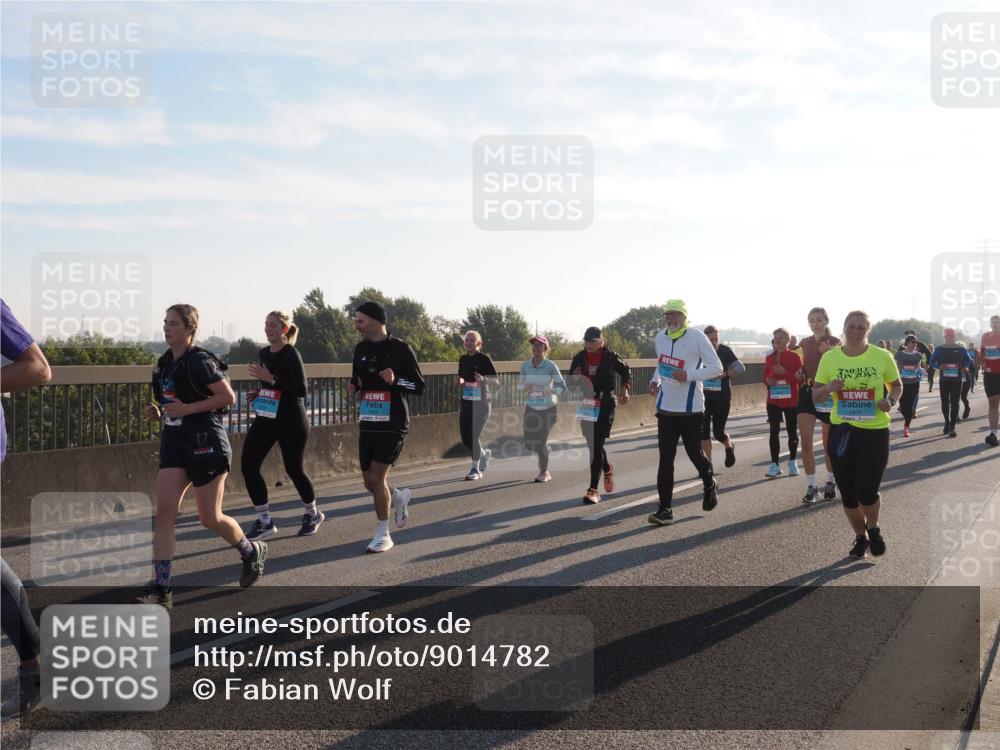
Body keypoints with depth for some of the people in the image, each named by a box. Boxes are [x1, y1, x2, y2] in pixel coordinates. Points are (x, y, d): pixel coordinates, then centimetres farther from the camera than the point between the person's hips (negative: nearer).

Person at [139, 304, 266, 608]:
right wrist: (159, 410, 4)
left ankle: (252, 551, 31)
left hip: (205, 443, -7)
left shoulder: (199, 361, -14)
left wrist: (187, 408, -20)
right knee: (164, 514, -5)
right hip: (174, 441, 7)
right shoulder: (165, 363, 10)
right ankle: (161, 589, -2)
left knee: (210, 518, 3)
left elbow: (228, 397, -18)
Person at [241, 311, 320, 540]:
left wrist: (271, 378, -26)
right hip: (265, 418, 7)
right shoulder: (263, 354, 9)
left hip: (291, 420, -7)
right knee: (248, 466, -4)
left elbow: (301, 389, -21)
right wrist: (257, 394, 5)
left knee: (294, 469, 2)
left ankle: (312, 513, 29)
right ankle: (264, 521, 7)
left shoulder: (291, 354, -13)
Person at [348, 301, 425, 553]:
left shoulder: (400, 348, -8)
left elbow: (419, 386, -6)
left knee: (377, 477, -12)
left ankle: (383, 534, 3)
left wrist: (395, 380, -23)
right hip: (368, 423, 6)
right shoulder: (361, 348, 9)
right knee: (370, 482, 9)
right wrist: (353, 386, -2)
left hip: (393, 424, -6)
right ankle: (399, 497, 41)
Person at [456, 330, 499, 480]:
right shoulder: (463, 359, 9)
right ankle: (485, 454, 33)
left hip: (481, 403, -6)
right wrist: (459, 380, -2)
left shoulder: (484, 359, -7)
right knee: (465, 438, 4)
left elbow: (496, 382, -9)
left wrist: (483, 379, -27)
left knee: (474, 436, -10)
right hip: (466, 402, 6)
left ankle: (476, 469, 7)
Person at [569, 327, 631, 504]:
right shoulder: (579, 358, 4)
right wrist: (575, 378, -11)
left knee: (596, 445, -10)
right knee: (593, 444, 14)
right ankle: (607, 469, 44)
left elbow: (626, 370, 14)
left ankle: (593, 488, -8)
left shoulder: (610, 357, -4)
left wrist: (625, 388, 2)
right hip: (585, 406, 4)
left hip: (605, 406, -4)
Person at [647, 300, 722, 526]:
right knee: (665, 459, -2)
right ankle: (665, 509, 0)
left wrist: (689, 376, -22)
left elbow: (717, 368, -10)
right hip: (666, 408, 4)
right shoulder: (660, 338, 8)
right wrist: (655, 380, 7)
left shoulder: (696, 337, -11)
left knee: (694, 452, 7)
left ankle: (709, 484, 40)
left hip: (691, 408, -4)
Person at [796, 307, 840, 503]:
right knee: (805, 440, -9)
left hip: (827, 394, -3)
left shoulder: (834, 342, -4)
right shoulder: (804, 343, 8)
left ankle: (830, 483, 27)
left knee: (828, 442, 10)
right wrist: (799, 373, -2)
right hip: (807, 393, 3)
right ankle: (811, 487, -3)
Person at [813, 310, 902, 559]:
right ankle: (860, 537, 32)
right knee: (848, 492, 8)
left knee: (867, 492, -6)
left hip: (875, 431, -2)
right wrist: (828, 388, -17)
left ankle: (873, 528, 28)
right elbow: (816, 396, 5)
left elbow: (897, 385, 11)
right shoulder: (829, 357, 0)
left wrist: (891, 401, -10)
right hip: (842, 431, 2)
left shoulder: (882, 356, -3)